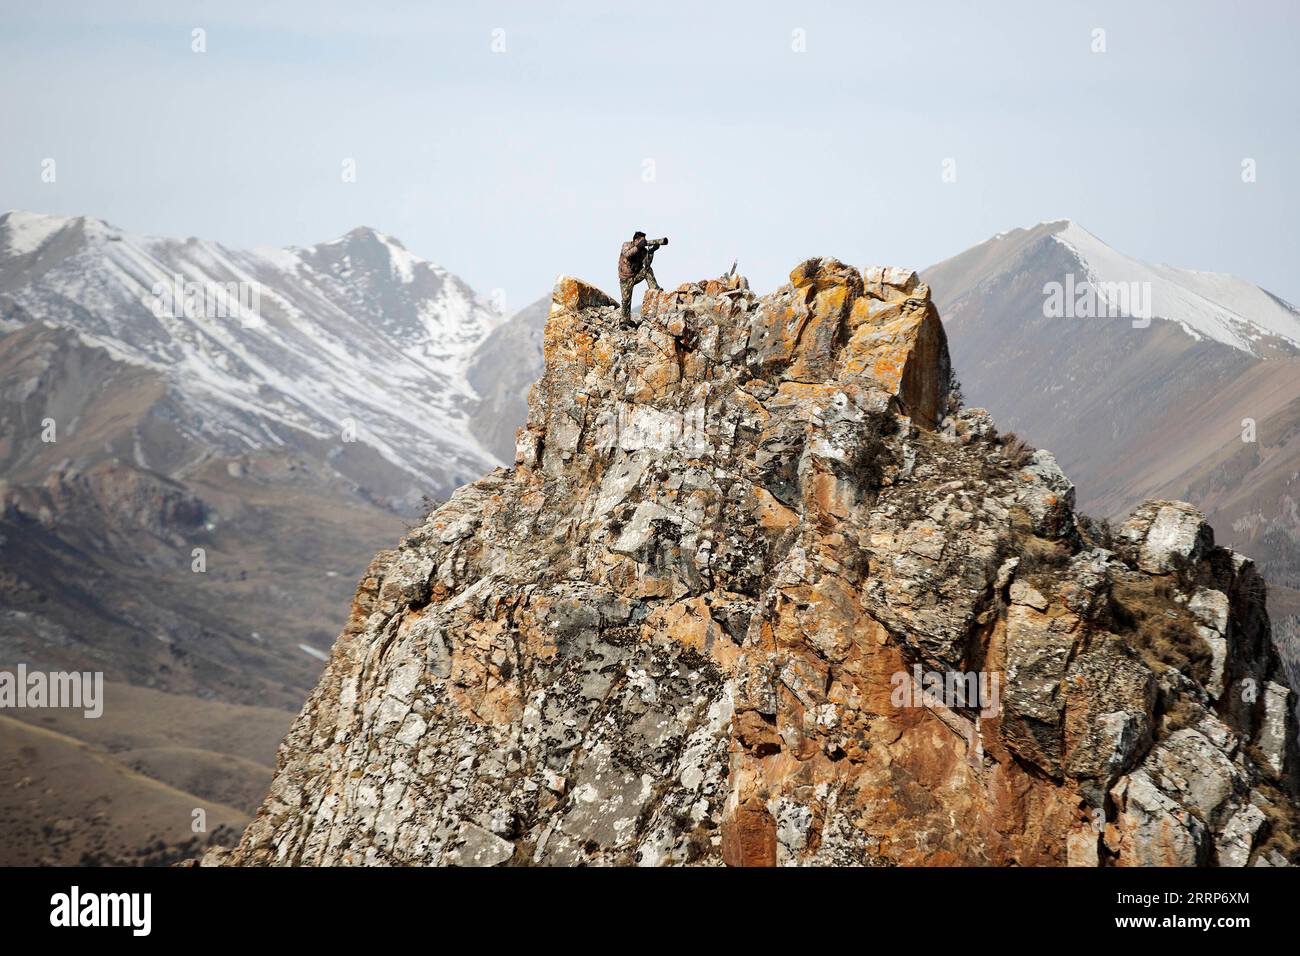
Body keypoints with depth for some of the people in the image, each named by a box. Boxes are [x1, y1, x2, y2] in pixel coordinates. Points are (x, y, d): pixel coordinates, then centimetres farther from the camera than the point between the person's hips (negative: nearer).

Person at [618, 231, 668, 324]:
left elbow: (647, 263, -17)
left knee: (648, 270, -24)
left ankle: (654, 289, -23)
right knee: (626, 300, -7)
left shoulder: (643, 250, -5)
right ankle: (626, 321, 8)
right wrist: (638, 246, -42)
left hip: (637, 275, 3)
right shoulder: (626, 245, -13)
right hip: (626, 278, -3)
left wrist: (651, 252, -30)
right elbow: (627, 254, -35)